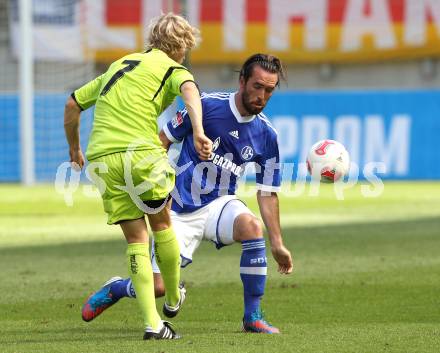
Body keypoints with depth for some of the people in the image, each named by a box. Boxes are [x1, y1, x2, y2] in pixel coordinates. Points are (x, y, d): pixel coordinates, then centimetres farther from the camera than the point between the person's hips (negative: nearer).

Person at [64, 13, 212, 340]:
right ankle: (173, 299, 33)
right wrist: (198, 132, -29)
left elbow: (73, 104, 31)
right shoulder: (172, 69, 10)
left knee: (136, 239, 9)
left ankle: (152, 322, 2)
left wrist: (74, 149, 42)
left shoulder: (119, 65, 29)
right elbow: (189, 90, -15)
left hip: (101, 158, 5)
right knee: (161, 224, 18)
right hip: (140, 151, -5)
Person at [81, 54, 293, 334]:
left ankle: (253, 318, -21)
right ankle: (115, 289, 29)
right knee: (158, 287, -8)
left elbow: (268, 193, 4)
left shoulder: (266, 135, -2)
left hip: (219, 203, 2)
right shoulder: (207, 105, -12)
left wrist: (277, 244, 1)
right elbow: (164, 139, -1)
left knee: (252, 227, -33)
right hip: (181, 210, -2)